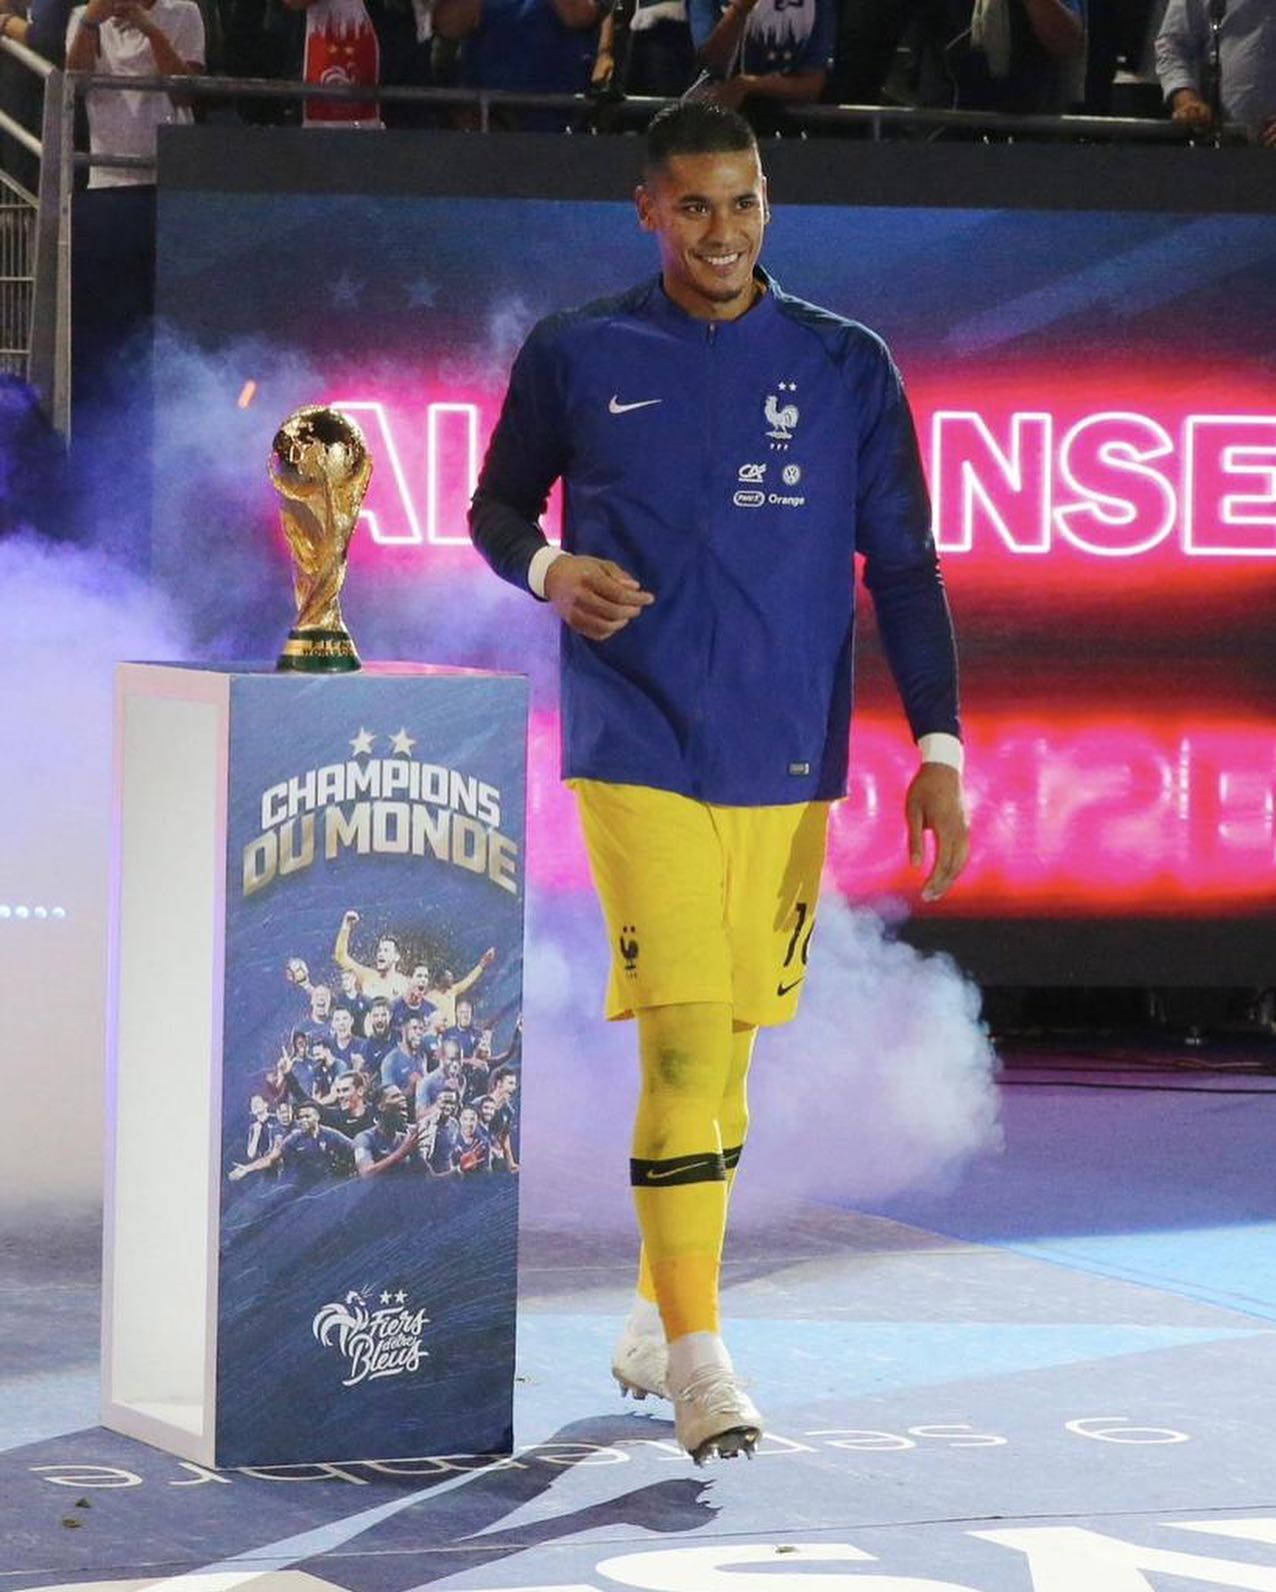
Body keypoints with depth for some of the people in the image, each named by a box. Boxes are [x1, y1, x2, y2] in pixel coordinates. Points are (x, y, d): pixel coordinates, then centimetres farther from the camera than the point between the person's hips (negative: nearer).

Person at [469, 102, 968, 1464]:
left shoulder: (845, 369, 4)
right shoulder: (574, 357, 2)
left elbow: (902, 567, 5)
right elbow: (496, 507, 14)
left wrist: (938, 749, -3)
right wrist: (549, 570, -10)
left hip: (787, 765, 3)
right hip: (637, 751, -3)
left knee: (727, 1048, 9)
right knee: (682, 1041, -14)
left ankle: (659, 1308, 27)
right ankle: (694, 1358, -13)